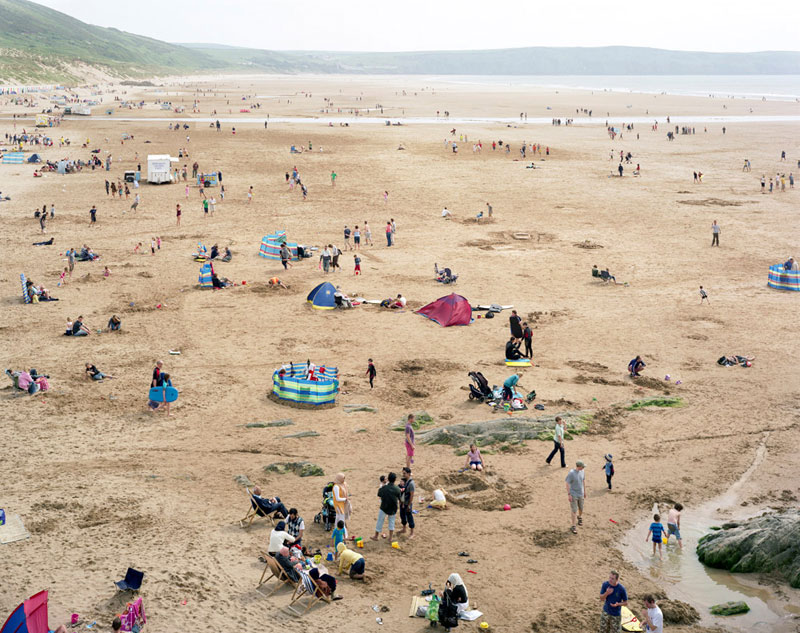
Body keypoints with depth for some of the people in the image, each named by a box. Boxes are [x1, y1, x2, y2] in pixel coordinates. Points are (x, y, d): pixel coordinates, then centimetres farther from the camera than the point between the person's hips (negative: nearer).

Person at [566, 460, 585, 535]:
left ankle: (580, 517, 51)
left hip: (581, 494, 6)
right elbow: (567, 484, -17)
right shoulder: (571, 473, -23)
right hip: (573, 495, -6)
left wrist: (584, 491, 16)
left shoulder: (582, 471, -4)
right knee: (574, 511, -5)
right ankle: (574, 526, 3)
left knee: (581, 508, 20)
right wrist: (569, 494, -17)